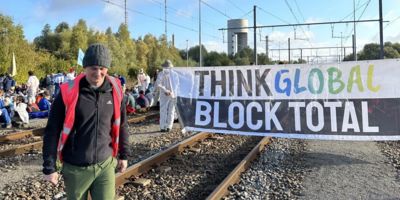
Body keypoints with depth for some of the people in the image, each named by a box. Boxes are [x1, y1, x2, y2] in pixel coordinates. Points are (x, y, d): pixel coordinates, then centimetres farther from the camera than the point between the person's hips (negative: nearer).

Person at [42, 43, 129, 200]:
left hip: (106, 165, 2)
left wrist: (123, 154, 14)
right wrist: (49, 167, -6)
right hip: (75, 168, -2)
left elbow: (121, 125, 9)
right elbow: (52, 131, -7)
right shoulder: (68, 92, -12)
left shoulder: (114, 90, -3)